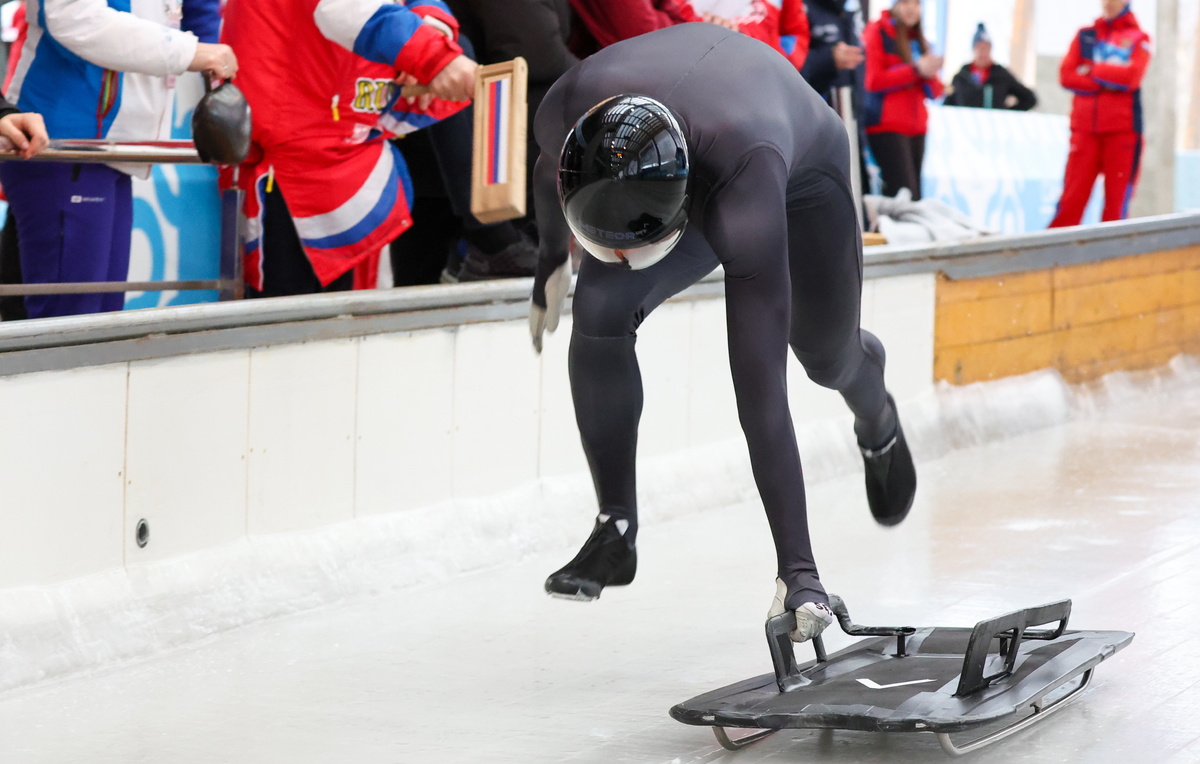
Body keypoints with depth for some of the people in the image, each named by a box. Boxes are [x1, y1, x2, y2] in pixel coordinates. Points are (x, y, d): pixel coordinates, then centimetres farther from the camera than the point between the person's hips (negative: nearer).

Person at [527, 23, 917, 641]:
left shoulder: (743, 191, -49)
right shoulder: (565, 113, -39)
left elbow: (761, 399, -49)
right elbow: (548, 172, -9)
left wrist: (797, 569, -49)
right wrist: (552, 259, 9)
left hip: (803, 168, -2)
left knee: (827, 357, 15)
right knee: (600, 307, -23)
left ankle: (877, 424, 55)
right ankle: (614, 532, -9)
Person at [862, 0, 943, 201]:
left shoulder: (918, 40, 19)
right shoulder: (877, 32, 0)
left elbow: (935, 92, 16)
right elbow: (873, 80, -11)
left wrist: (930, 74, -6)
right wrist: (916, 69, -14)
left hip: (915, 127, 7)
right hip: (887, 127, -7)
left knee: (914, 197, 1)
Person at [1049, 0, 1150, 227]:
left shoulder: (1139, 38, 7)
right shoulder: (1085, 36, 14)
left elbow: (1132, 76, -9)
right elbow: (1066, 75, 2)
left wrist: (1094, 71, 0)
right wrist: (1109, 82, -7)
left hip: (1123, 129, -2)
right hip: (1085, 128, 2)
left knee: (1117, 197, -3)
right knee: (1072, 196, -4)